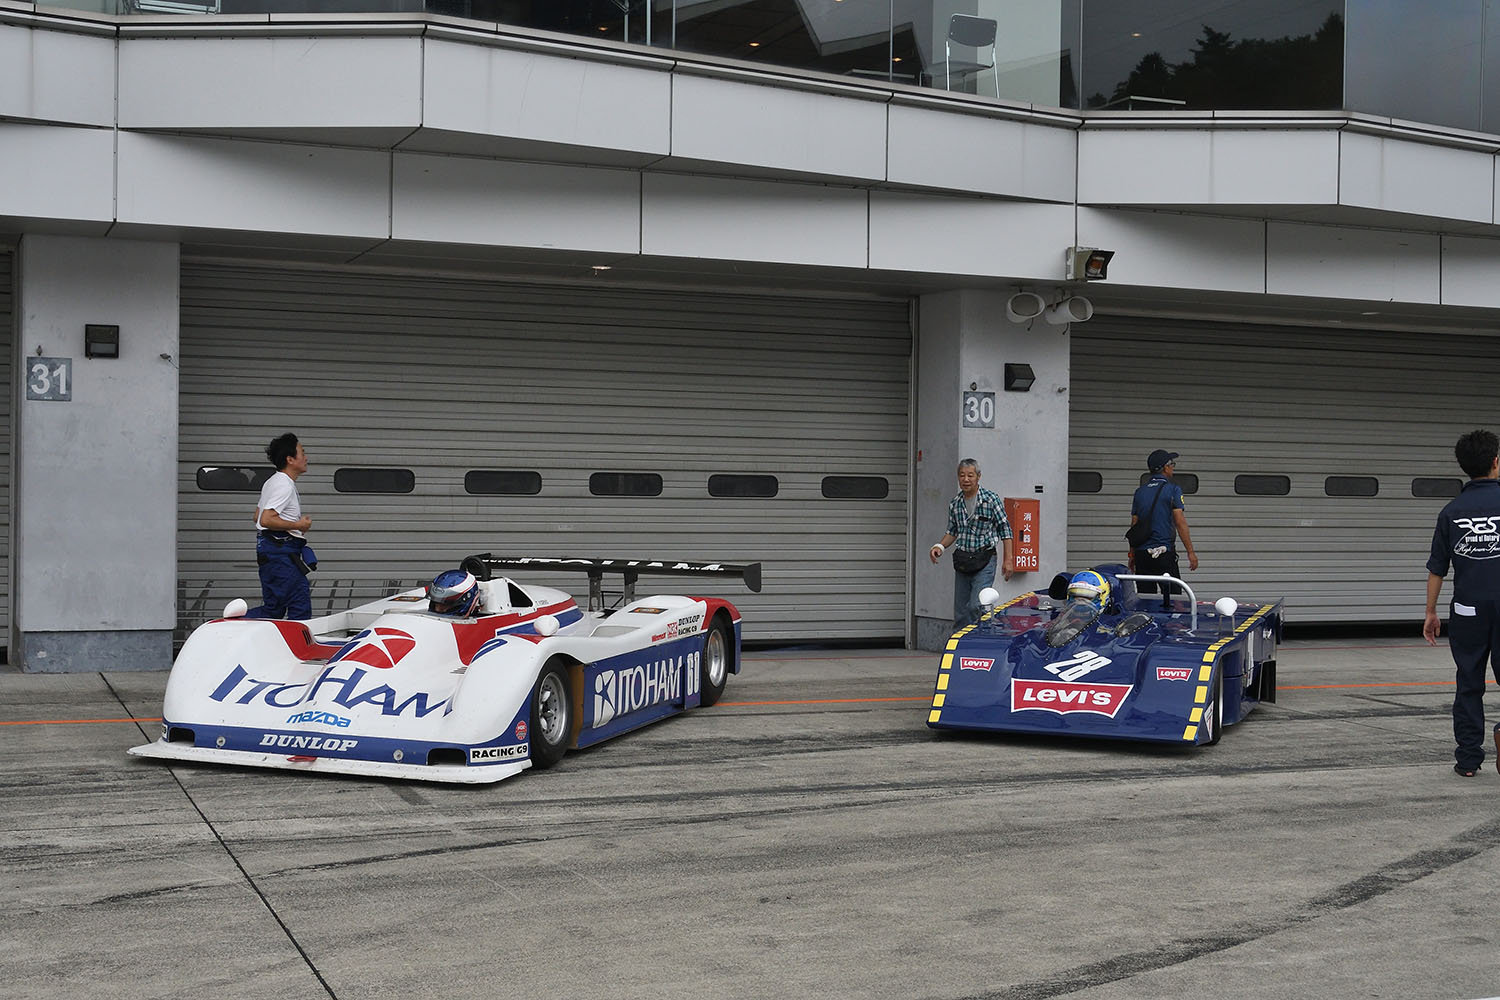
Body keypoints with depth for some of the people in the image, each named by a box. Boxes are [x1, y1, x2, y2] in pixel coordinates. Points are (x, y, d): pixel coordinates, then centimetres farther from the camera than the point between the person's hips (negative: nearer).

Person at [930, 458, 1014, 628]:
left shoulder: (991, 500, -6)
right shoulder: (954, 504, 6)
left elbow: (1005, 530, -2)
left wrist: (1008, 560, -6)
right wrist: (940, 546, -1)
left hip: (984, 560, -5)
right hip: (962, 561, 5)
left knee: (976, 607, -18)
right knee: (960, 612, 7)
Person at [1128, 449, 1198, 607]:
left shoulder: (1140, 492, 11)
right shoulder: (1173, 490, -4)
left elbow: (1134, 525, 12)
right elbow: (1180, 523, -9)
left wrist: (1131, 554, 17)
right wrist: (1191, 552, -6)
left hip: (1141, 553, 5)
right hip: (1165, 552, -5)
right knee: (1173, 599, -2)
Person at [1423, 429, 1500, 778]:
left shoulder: (1452, 511, 2)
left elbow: (1437, 569, 5)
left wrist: (1431, 612, 14)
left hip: (1468, 609, 2)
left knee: (1469, 684, 9)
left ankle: (1468, 758, 10)